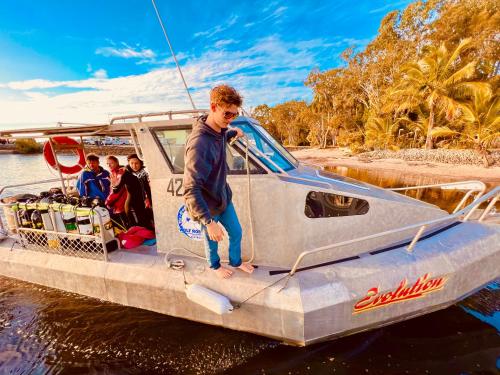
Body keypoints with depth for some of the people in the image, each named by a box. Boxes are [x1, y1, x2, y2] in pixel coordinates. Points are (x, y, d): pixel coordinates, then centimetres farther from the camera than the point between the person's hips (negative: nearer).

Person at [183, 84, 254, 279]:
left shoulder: (219, 130, -7)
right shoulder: (199, 143, -34)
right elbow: (190, 190, -35)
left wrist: (234, 133, 27)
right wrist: (209, 221, -36)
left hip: (224, 197, 7)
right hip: (208, 205, -7)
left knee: (236, 233, 23)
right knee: (212, 240, 20)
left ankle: (236, 261, 52)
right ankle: (215, 265, 52)